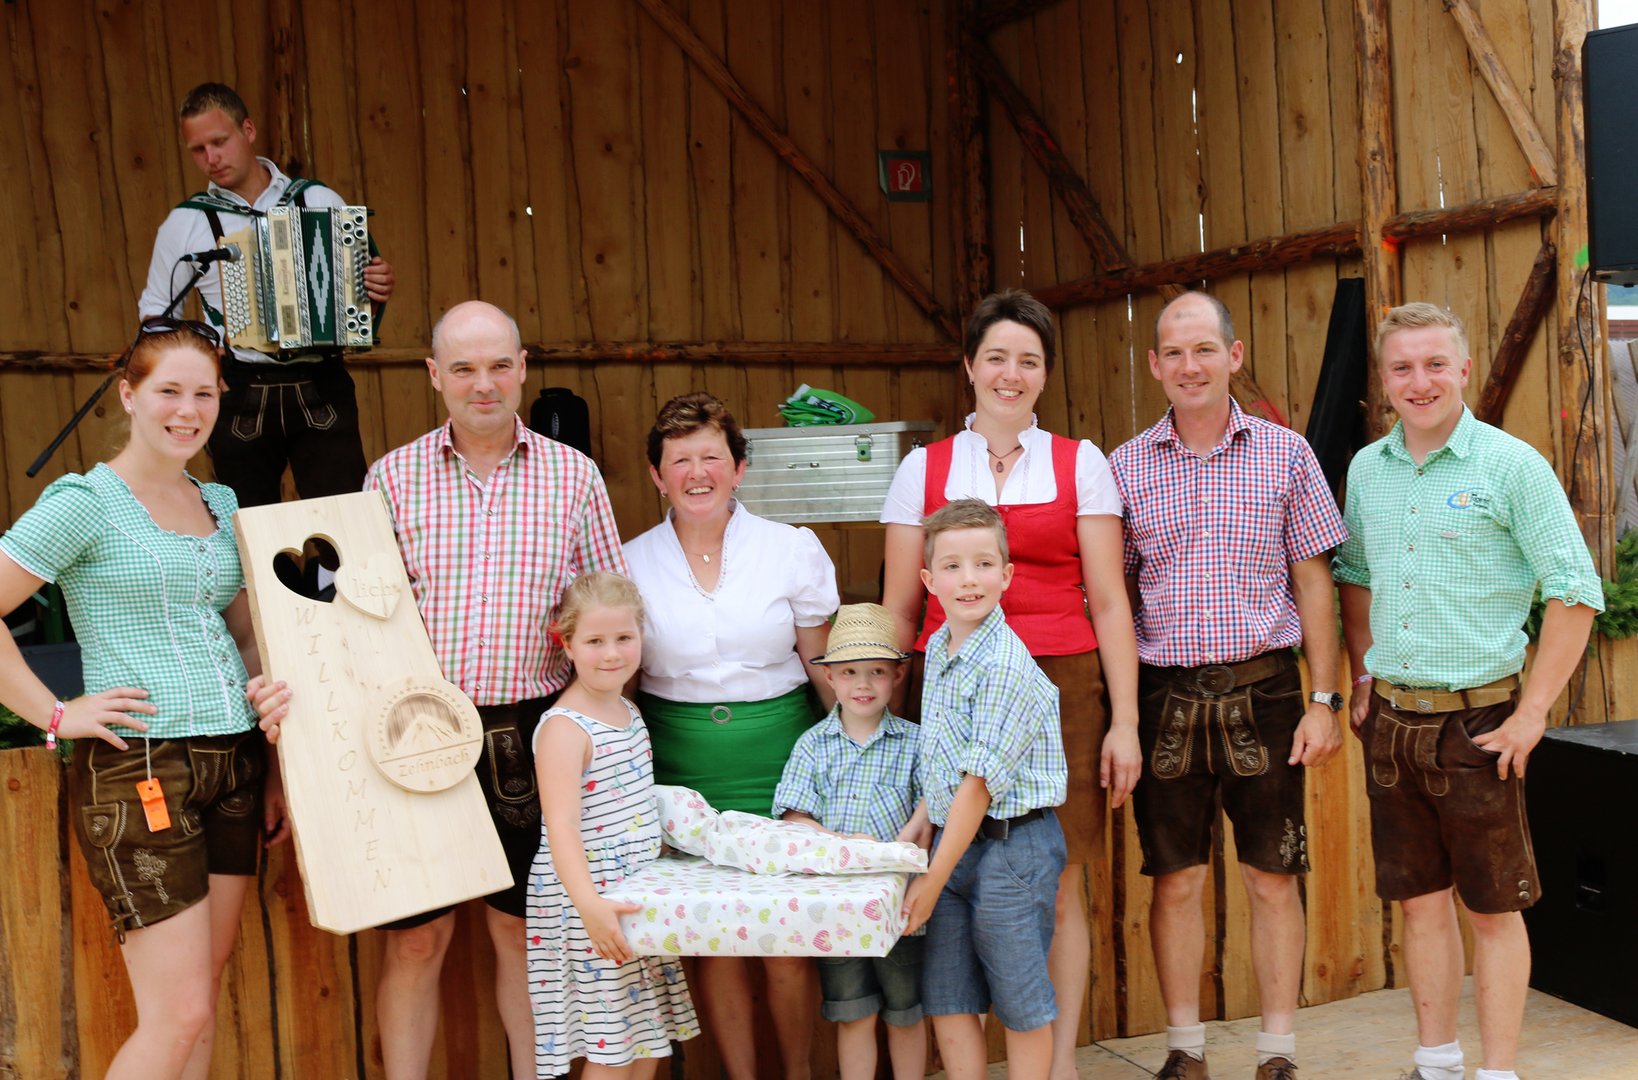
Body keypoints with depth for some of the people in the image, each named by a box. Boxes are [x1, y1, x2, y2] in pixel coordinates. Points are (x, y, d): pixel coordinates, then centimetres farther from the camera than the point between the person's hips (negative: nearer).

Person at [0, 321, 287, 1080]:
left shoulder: (220, 505, 13)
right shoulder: (86, 502, -6)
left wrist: (275, 769, 15)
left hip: (233, 764, 6)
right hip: (138, 769, -6)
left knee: (200, 1000, 11)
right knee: (179, 1014, -6)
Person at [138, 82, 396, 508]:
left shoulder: (320, 201, 5)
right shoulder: (185, 222, 6)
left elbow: (359, 280, 15)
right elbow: (155, 312, 15)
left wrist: (379, 286, -8)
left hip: (321, 391, -1)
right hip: (240, 397, 1)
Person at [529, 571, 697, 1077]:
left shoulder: (630, 712, 9)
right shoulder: (564, 728, -18)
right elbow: (561, 826, -28)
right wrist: (589, 904, -38)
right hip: (588, 906, -8)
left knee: (649, 1033, 15)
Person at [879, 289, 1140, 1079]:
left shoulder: (1080, 463, 7)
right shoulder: (924, 468, 8)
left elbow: (1108, 601, 5)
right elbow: (900, 608, 9)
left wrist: (1124, 722, 0)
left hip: (1062, 688, 0)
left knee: (1060, 886, 3)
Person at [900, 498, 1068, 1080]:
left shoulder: (1005, 667, -20)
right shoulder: (938, 648, 6)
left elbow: (980, 783, -20)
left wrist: (933, 879, -16)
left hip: (1009, 842, -8)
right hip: (954, 837, 8)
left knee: (1020, 1003, 7)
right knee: (947, 999, 13)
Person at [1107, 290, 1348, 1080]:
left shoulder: (1285, 454, 3)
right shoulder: (1125, 467, 5)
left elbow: (1313, 581, 5)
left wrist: (1324, 701, 0)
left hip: (1263, 691, 0)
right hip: (1165, 695, 1)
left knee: (1273, 880, 6)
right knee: (1175, 880, 8)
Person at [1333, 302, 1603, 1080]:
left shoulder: (1511, 464, -9)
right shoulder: (1366, 470, 6)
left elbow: (1575, 592, -10)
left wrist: (1533, 711, -12)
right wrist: (1363, 677, 12)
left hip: (1475, 719, -5)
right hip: (1390, 719, 5)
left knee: (1493, 908, 6)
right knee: (1419, 899, 14)